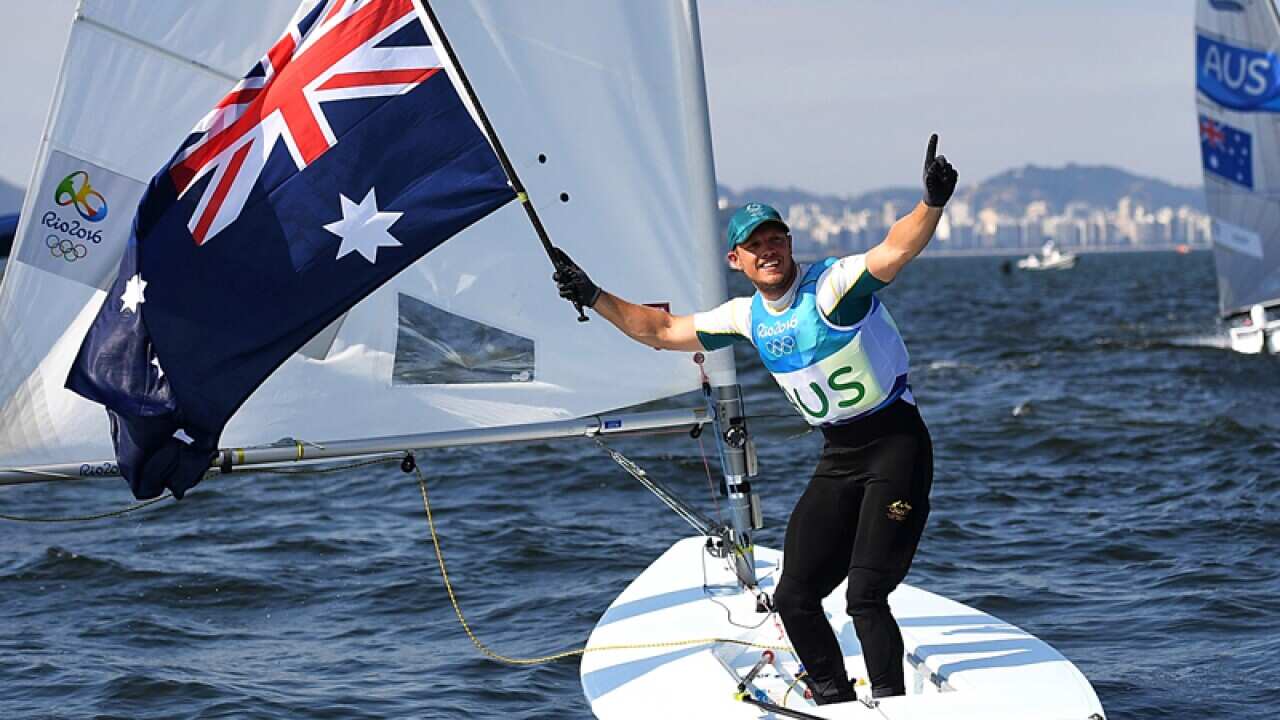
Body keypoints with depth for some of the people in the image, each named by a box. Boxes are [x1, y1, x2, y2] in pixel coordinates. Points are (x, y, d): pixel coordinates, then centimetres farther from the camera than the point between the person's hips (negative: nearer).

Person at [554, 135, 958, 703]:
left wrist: (933, 203, -51)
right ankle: (836, 703, 20)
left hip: (896, 445, -7)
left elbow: (895, 251, -32)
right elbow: (663, 330, 17)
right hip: (837, 458, 7)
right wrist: (593, 298, 12)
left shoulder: (832, 285, -14)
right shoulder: (748, 317, 7)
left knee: (866, 597, -15)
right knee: (794, 598, 4)